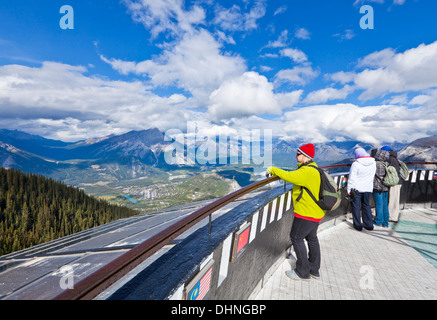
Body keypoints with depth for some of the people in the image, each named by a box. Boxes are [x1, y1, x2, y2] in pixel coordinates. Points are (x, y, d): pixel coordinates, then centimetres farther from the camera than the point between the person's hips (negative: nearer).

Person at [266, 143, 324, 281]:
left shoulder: (308, 171, -25)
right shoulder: (312, 169, 10)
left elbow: (290, 176, -37)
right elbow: (296, 176, 18)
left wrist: (273, 170, -23)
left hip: (307, 212, -11)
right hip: (315, 211, 11)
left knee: (296, 238, 1)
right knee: (311, 238, 20)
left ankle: (303, 272, 13)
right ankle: (314, 270, 34)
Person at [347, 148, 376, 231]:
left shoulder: (356, 164, -18)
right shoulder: (373, 163, 0)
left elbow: (352, 178, -16)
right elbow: (372, 176, 10)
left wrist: (349, 190, -9)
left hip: (357, 189, -5)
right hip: (368, 189, 5)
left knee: (356, 206, 8)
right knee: (366, 205, 18)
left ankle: (358, 225, 14)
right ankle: (369, 225, 24)